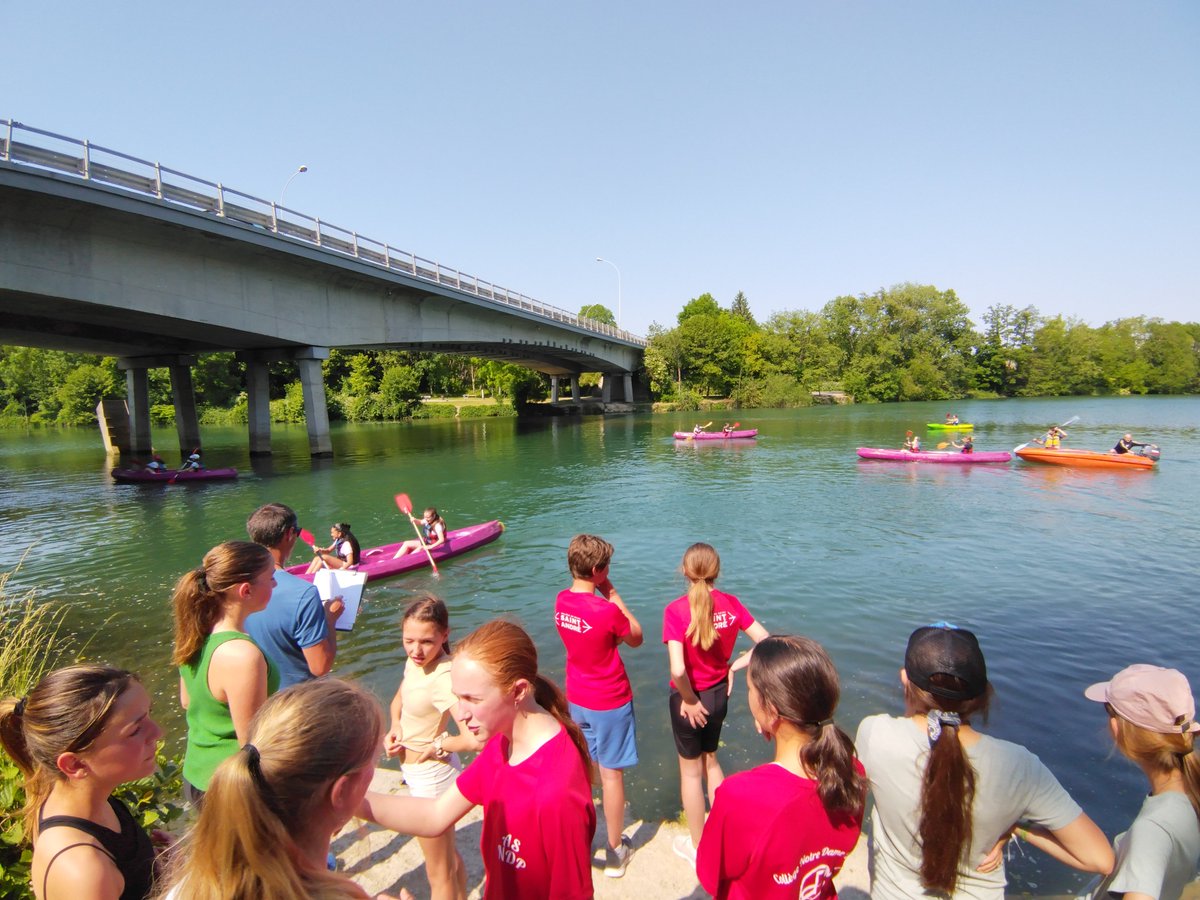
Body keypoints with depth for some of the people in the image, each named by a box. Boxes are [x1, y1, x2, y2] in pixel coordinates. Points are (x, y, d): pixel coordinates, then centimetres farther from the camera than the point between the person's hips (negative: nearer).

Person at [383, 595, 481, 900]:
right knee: (448, 855, 30)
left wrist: (437, 746, -24)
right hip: (417, 772, 9)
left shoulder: (443, 678, -33)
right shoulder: (415, 662, -8)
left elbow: (475, 738, -42)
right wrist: (395, 727, -7)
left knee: (439, 872, 14)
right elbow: (399, 700, 13)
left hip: (430, 777, -8)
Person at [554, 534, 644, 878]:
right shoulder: (606, 611, -29)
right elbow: (636, 638, -10)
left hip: (577, 698, 6)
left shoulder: (561, 601, -8)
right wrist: (613, 594, -13)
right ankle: (615, 852, 28)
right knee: (611, 773, 10)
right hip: (610, 702, -6)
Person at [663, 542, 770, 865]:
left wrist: (690, 700, -15)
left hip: (689, 699, -4)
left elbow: (677, 670, -32)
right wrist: (737, 664, -3)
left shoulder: (676, 610, -25)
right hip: (719, 693, 5)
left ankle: (697, 846, 38)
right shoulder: (731, 604, -11)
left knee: (691, 770, 19)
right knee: (709, 759, 29)